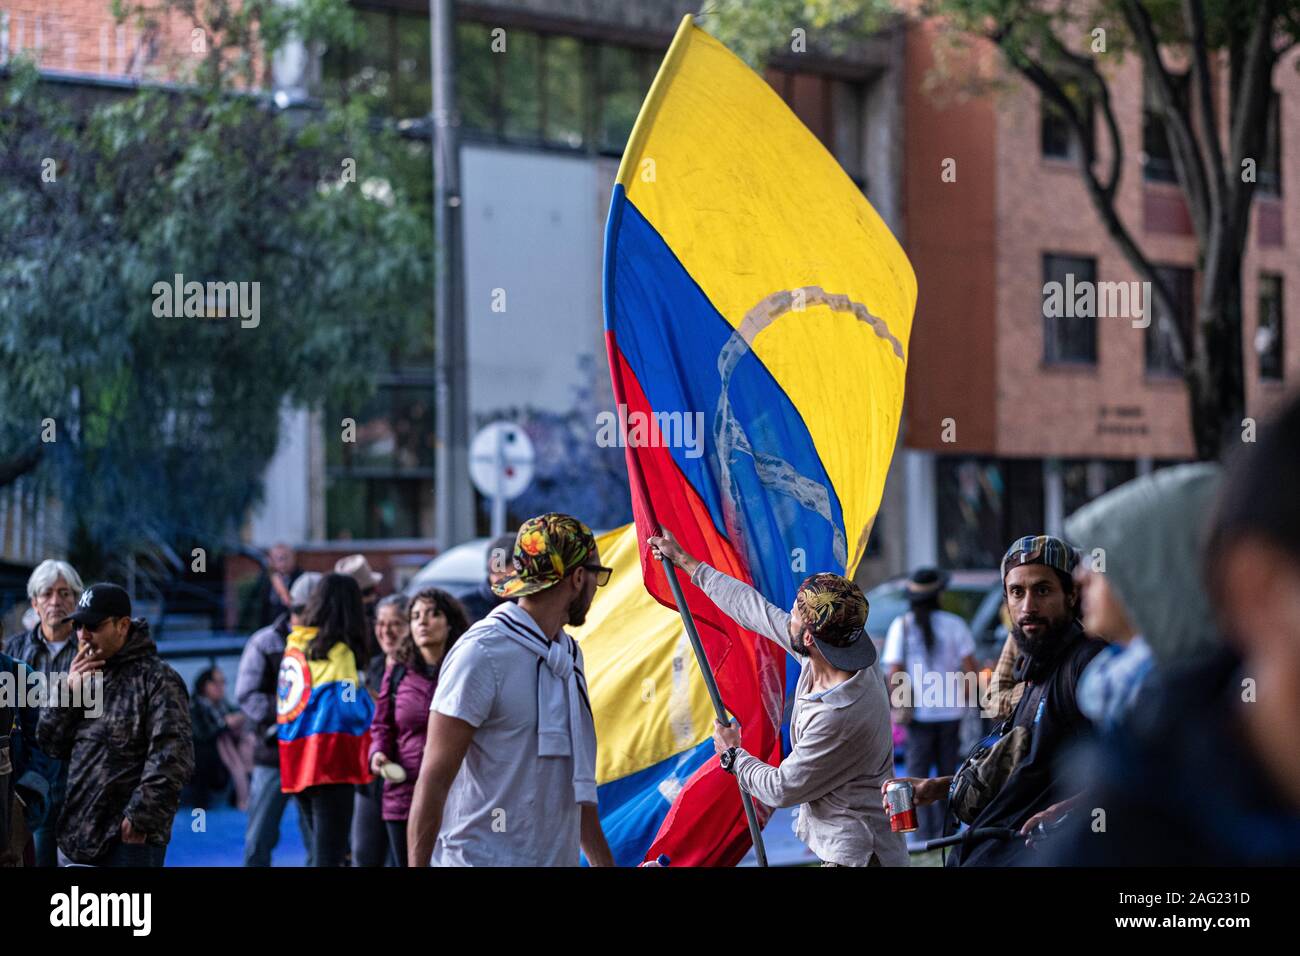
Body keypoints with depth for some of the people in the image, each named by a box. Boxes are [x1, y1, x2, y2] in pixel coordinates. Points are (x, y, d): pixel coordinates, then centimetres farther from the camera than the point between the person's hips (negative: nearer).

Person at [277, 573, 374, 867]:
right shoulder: (339, 651, -11)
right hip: (330, 758, -7)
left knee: (321, 847, 19)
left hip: (297, 756, 7)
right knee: (330, 853, -7)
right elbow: (352, 710, -16)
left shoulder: (294, 644, 10)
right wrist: (368, 696, 3)